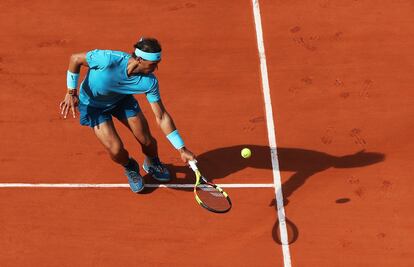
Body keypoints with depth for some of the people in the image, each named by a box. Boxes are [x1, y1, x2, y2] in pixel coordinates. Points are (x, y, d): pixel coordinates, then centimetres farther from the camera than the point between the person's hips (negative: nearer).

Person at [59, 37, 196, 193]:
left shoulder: (149, 82, -27)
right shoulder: (109, 59, -40)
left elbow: (161, 117, -19)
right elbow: (75, 58, -23)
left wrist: (182, 149, -19)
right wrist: (71, 92, -22)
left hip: (122, 99, 3)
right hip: (93, 104, -3)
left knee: (147, 140, -2)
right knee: (116, 150, -15)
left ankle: (152, 163, 37)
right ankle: (130, 168, 23)